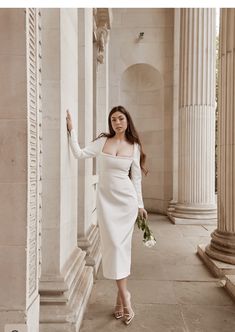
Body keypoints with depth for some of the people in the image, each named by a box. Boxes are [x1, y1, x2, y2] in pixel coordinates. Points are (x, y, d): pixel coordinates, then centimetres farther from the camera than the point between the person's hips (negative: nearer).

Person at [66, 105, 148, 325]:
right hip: (106, 199, 0)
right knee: (113, 244, -3)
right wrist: (71, 130, -10)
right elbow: (79, 154, -4)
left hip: (126, 199, 0)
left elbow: (136, 178, 7)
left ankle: (120, 295, 18)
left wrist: (140, 204, 7)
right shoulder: (102, 141, 5)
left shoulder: (134, 146, 4)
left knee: (122, 244, 3)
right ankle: (125, 296, 10)